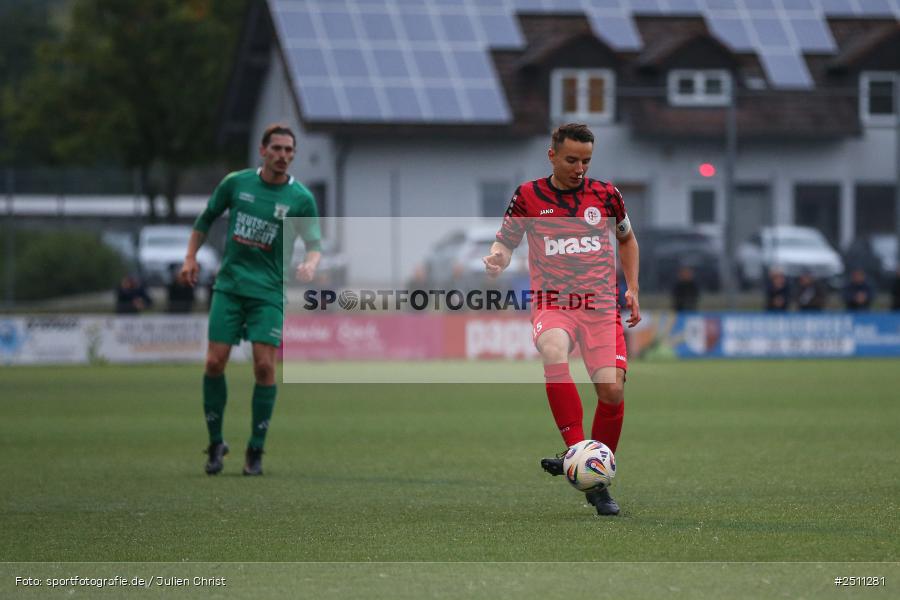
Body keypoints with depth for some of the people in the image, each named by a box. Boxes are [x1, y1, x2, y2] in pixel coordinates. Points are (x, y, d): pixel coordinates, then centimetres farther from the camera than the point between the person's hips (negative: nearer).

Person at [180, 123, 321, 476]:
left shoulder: (301, 199, -2)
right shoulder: (236, 183, 3)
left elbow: (315, 243, -1)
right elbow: (206, 218, 16)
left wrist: (310, 264, -23)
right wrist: (191, 257, 7)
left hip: (269, 291, -1)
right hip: (230, 285, 2)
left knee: (264, 366, -11)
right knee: (215, 363, -6)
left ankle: (256, 450, 2)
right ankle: (216, 442, 11)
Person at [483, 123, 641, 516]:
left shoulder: (605, 195, 6)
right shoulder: (528, 196, 2)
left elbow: (627, 239, 23)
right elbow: (505, 243, 10)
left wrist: (632, 289, 14)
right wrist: (497, 260, -14)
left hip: (601, 306, 2)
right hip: (552, 304, -2)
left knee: (611, 390, -12)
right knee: (553, 351, -36)